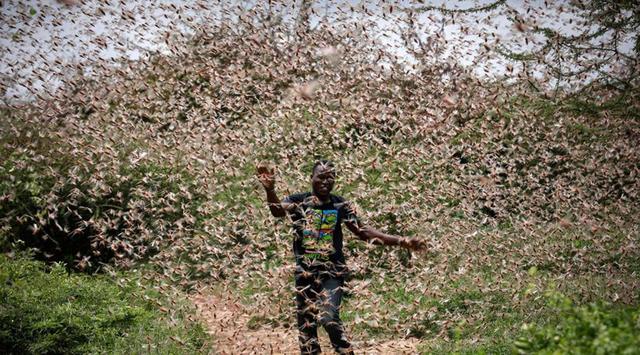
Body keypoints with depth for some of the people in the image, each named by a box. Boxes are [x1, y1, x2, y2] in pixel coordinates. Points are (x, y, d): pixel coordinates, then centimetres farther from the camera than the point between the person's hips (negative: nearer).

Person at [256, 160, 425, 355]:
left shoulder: (340, 205, -1)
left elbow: (363, 231, -1)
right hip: (305, 271, 2)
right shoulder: (298, 201, -3)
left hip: (332, 271, -1)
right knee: (306, 322, 8)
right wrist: (270, 190, -44)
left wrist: (401, 241, -8)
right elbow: (278, 211, -22)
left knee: (328, 317, -20)